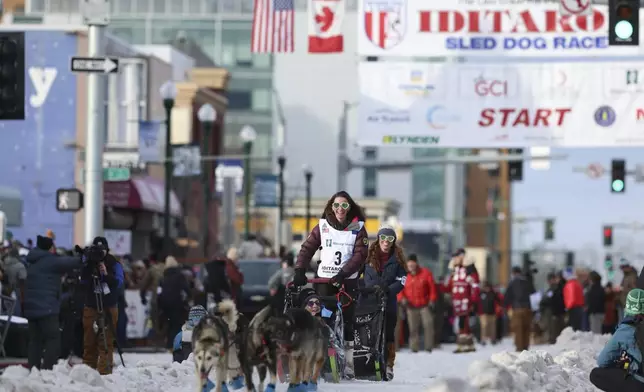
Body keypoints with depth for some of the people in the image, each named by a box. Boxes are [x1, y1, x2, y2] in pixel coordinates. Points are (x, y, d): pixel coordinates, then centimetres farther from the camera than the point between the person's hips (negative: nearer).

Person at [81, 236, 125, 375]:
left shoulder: (114, 264, 0)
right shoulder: (88, 262, 3)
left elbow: (119, 282, -9)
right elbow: (82, 280, -5)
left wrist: (107, 275, -24)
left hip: (109, 308, -2)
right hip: (91, 306, 2)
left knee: (106, 341, -8)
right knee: (89, 340, 4)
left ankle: (105, 371, -8)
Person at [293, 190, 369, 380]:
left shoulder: (358, 228, 3)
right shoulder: (323, 226, 8)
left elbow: (360, 255, -6)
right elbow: (307, 248, 3)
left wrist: (343, 274, -18)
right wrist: (300, 270, -12)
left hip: (348, 280, -1)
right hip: (324, 279, 1)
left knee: (346, 321, -3)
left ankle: (348, 364, 0)